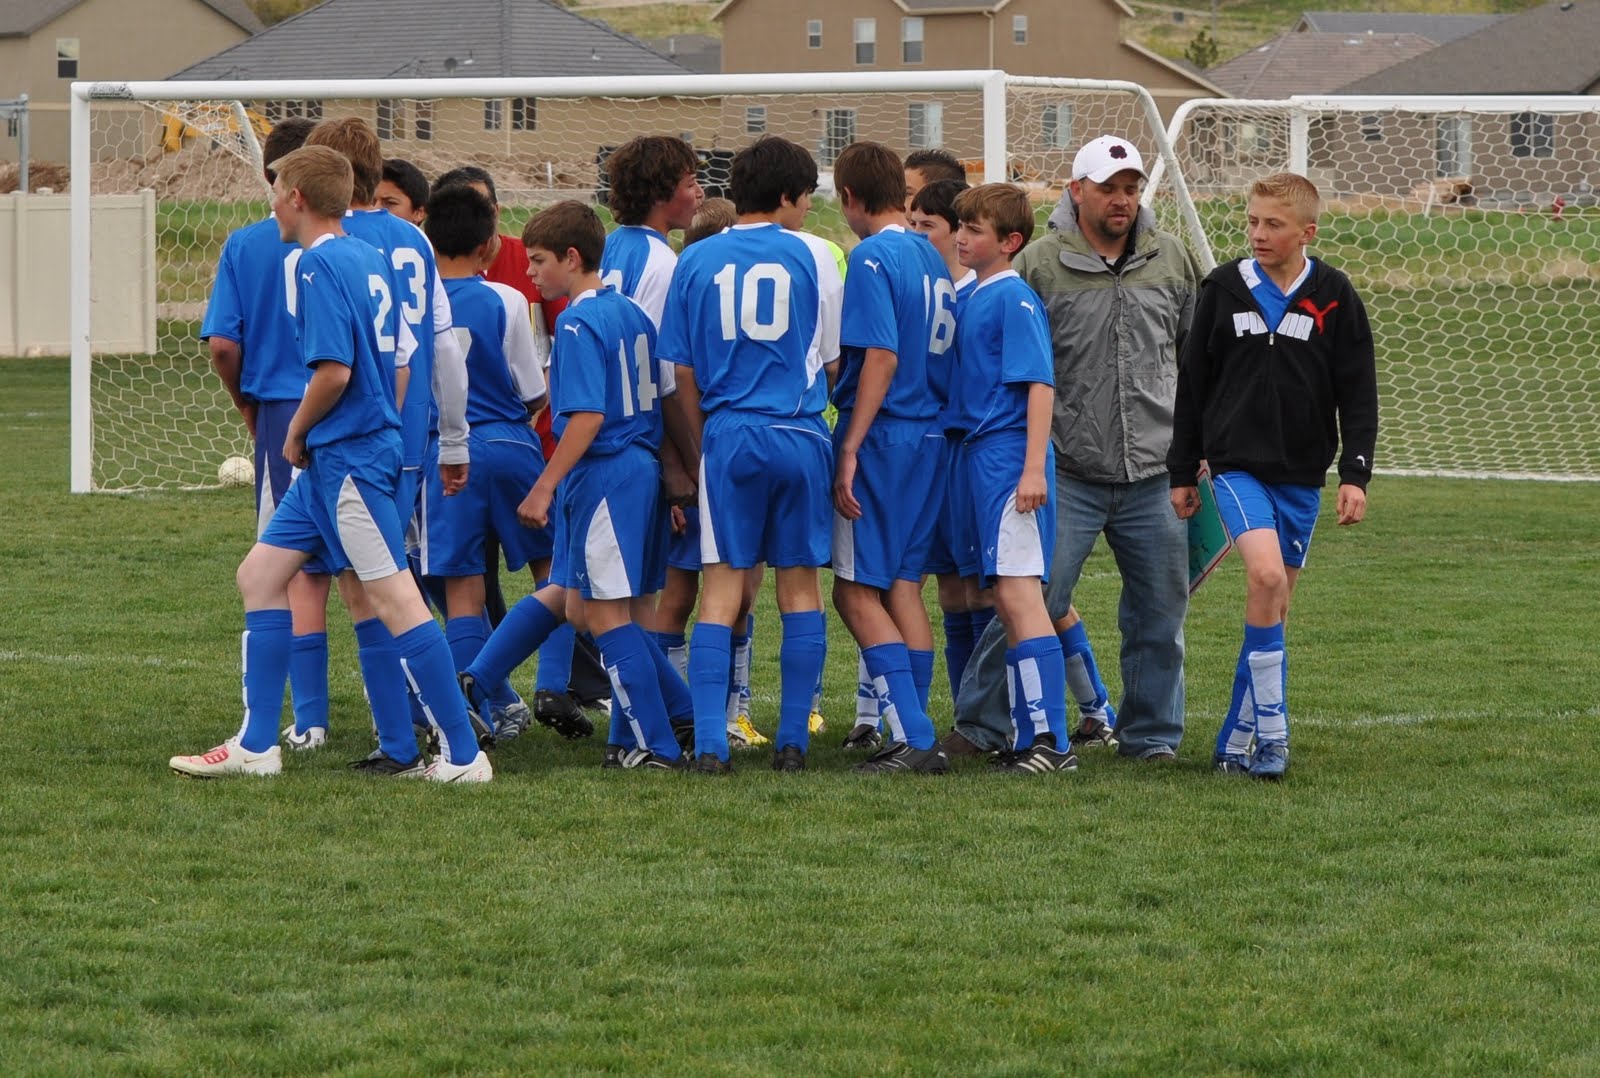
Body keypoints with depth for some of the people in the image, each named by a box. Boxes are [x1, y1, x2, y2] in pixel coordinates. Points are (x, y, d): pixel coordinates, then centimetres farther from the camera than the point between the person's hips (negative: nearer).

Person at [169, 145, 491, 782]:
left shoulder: (320, 264, -14)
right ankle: (255, 746, 15)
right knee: (260, 575, 14)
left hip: (347, 458, -10)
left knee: (393, 598, -9)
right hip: (331, 460, 10)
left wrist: (296, 432, -7)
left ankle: (463, 757, -9)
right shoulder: (370, 259, 13)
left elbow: (334, 370, -22)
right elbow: (401, 356, 18)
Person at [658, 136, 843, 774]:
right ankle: (792, 741, 9)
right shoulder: (812, 256, 1)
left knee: (721, 589, 1)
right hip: (800, 435, -1)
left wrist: (701, 449, 14)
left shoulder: (696, 261, 5)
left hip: (728, 437, 1)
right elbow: (833, 357, 6)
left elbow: (682, 370, 7)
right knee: (800, 586, 8)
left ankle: (710, 743, -8)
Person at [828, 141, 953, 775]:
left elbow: (881, 357, -18)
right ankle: (917, 740, 11)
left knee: (857, 590, -4)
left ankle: (912, 736, -12)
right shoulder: (933, 259, 13)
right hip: (931, 438, 8)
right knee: (903, 586, 12)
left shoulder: (872, 258, -11)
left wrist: (850, 448, -18)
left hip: (883, 436, -8)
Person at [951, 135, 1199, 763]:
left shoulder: (1171, 260, 8)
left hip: (1153, 474, 4)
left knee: (1160, 612, 8)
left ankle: (1150, 734, 21)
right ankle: (978, 723, 4)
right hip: (1067, 473, -4)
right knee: (1036, 600, -7)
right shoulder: (1040, 263, -4)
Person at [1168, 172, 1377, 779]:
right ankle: (1271, 730, -18)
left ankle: (1236, 742, 17)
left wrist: (1355, 474, -5)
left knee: (1274, 605, 6)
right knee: (1266, 573, -23)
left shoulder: (1333, 297, 1)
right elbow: (1193, 383, 8)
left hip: (1302, 474, 2)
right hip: (1237, 464, -2)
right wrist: (1182, 473, 8)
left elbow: (1357, 393, 3)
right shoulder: (1224, 288, 2)